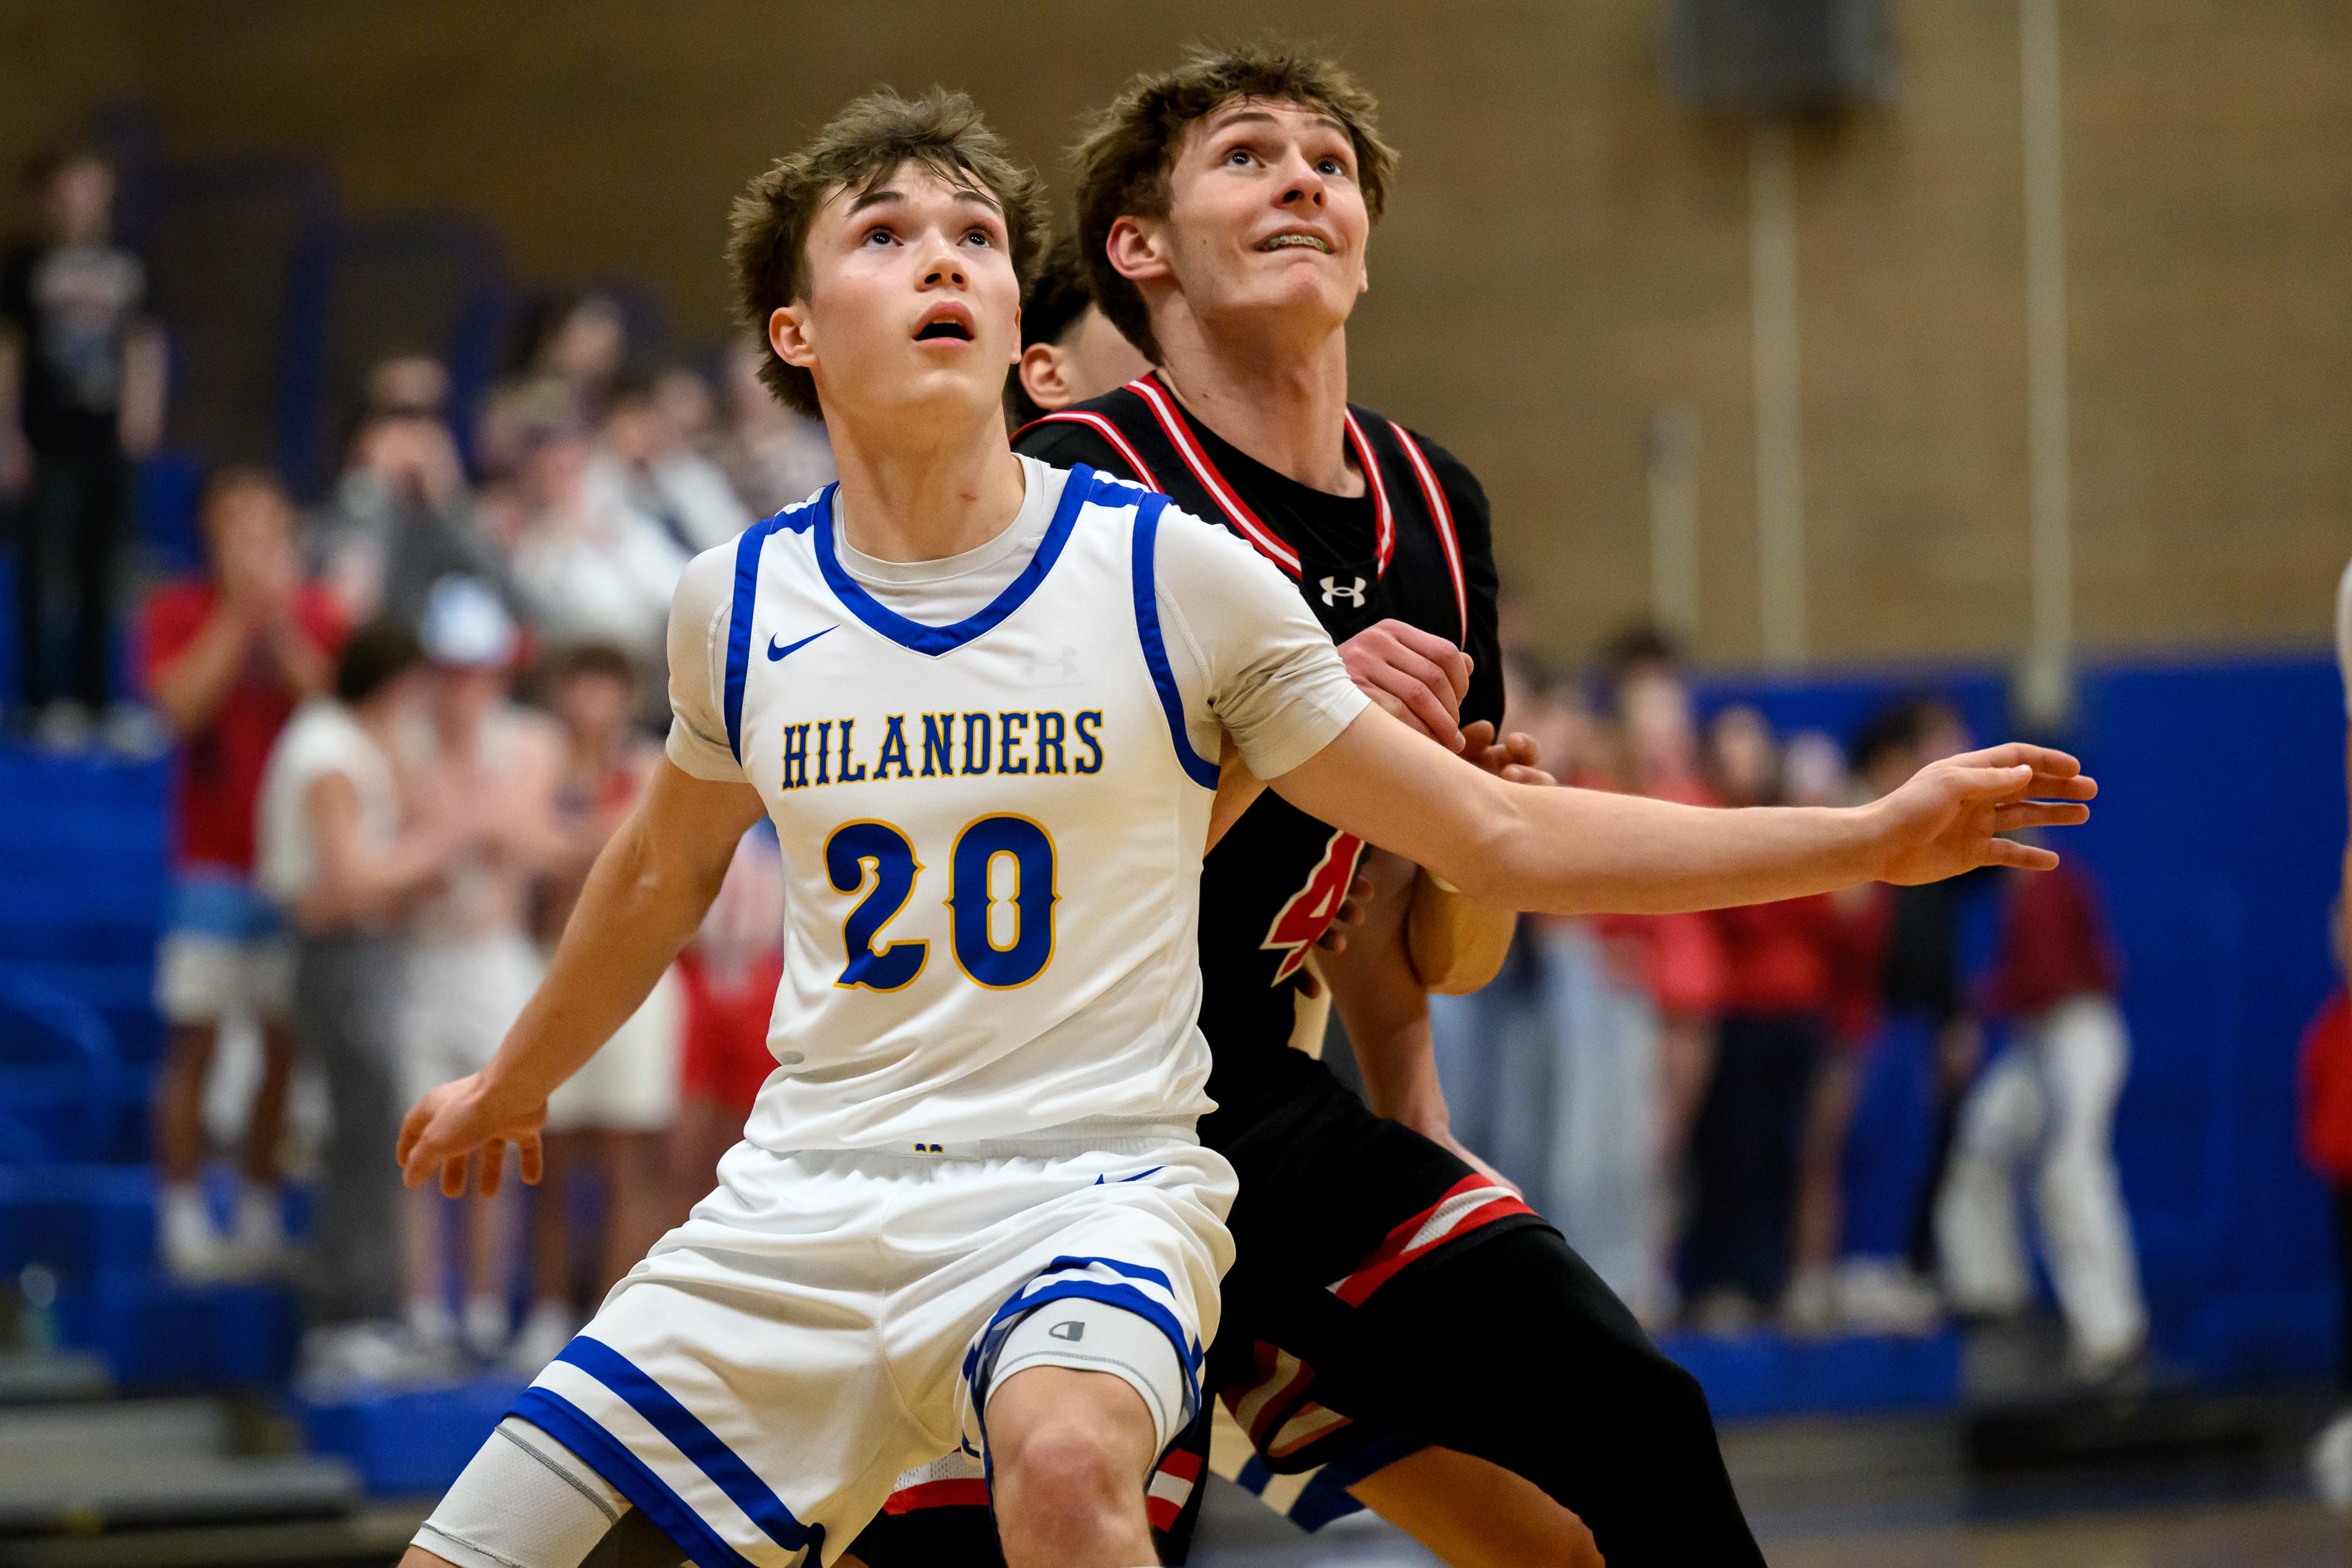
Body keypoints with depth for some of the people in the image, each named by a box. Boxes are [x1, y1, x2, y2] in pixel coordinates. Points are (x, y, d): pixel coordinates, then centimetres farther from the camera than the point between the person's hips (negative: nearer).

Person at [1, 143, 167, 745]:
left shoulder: (124, 269, 8)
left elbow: (143, 345, 13)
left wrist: (143, 410, -2)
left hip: (109, 440, 4)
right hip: (50, 441, -4)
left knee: (103, 570, 7)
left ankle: (97, 694, 13)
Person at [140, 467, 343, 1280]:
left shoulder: (316, 612, 7)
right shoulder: (178, 611, 1)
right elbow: (183, 706, -14)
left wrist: (279, 625, -13)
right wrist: (240, 616, -14)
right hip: (213, 857, -2)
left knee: (285, 1044, 3)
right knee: (194, 1041, -6)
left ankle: (259, 1215, 12)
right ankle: (182, 1220, -1)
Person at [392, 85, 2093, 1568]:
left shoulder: (1172, 577, -4)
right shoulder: (741, 605, 3)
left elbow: (1502, 839, 1)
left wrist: (1873, 835, -4)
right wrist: (514, 1080, 41)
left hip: (1090, 1180, -4)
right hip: (800, 1208, 4)